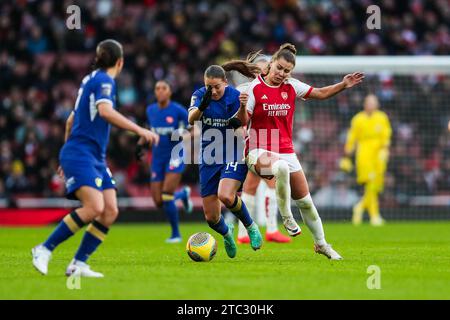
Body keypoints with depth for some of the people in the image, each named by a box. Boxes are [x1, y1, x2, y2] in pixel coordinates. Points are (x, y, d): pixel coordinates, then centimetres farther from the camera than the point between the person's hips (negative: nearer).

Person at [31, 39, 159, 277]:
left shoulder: (91, 79, 21)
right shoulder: (104, 80, -7)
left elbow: (71, 120, 29)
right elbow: (105, 111, -27)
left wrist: (68, 158, 36)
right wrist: (139, 130, -29)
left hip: (96, 158, 10)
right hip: (80, 154, -10)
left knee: (111, 211, -4)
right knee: (94, 207, -24)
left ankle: (78, 265, -4)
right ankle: (44, 249, -15)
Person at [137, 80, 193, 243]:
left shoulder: (178, 110, -9)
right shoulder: (150, 110, 6)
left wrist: (179, 135, -22)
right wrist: (141, 143, 10)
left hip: (174, 156, -5)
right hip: (158, 157, 5)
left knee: (166, 196, -19)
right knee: (159, 202, 0)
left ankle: (176, 234, -1)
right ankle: (183, 193, 34)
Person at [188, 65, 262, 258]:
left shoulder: (236, 96, -8)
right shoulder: (199, 96, -3)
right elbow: (191, 119, -19)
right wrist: (202, 106, -40)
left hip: (233, 156, -3)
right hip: (208, 160, 3)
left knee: (225, 196, -32)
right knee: (211, 218, 2)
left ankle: (251, 227, -4)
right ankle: (227, 233, 38)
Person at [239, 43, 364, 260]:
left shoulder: (291, 86, 3)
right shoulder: (254, 88, -9)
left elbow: (321, 93, 15)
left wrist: (343, 85, 2)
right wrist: (242, 107, -29)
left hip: (286, 150, 5)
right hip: (258, 151, -5)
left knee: (305, 201, 7)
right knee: (281, 167, -40)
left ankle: (321, 244, 27)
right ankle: (286, 217, -23)